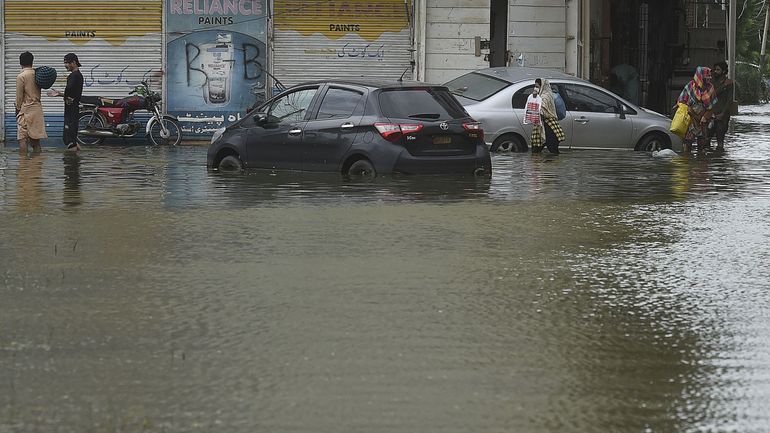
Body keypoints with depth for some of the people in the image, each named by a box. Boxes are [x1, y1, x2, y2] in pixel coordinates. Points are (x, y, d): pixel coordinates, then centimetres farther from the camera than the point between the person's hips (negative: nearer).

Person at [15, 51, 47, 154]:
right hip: (37, 109, 6)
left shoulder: (21, 76, -11)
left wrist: (17, 110, 2)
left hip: (26, 110, -6)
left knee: (22, 138, -5)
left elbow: (19, 97, -7)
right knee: (35, 139, 10)